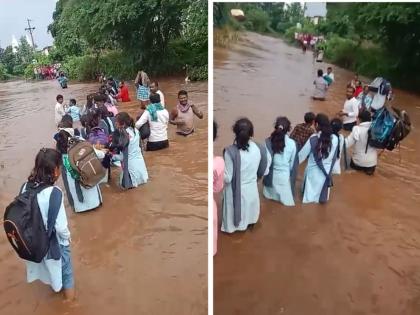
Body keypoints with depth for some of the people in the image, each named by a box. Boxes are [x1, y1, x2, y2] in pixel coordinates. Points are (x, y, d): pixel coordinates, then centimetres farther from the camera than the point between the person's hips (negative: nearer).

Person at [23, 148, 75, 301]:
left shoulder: (26, 187, -14)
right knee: (65, 269, 22)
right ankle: (69, 294, 44)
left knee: (48, 265, 33)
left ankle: (57, 286, 58)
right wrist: (67, 237, -6)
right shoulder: (54, 192, -32)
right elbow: (61, 226, -27)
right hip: (55, 241, -6)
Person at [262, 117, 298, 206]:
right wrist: (292, 178, 8)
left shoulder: (268, 141, -15)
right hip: (285, 175, -2)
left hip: (271, 175, 2)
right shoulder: (292, 143, -17)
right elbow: (293, 163, -8)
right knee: (286, 200, 19)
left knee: (270, 194, 27)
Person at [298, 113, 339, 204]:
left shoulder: (313, 138, -20)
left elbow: (302, 154, -11)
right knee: (323, 199, 20)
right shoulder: (335, 139, -10)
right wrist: (329, 168, 14)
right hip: (326, 171, 3)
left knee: (309, 196, 15)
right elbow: (334, 157, 1)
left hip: (313, 171, -3)